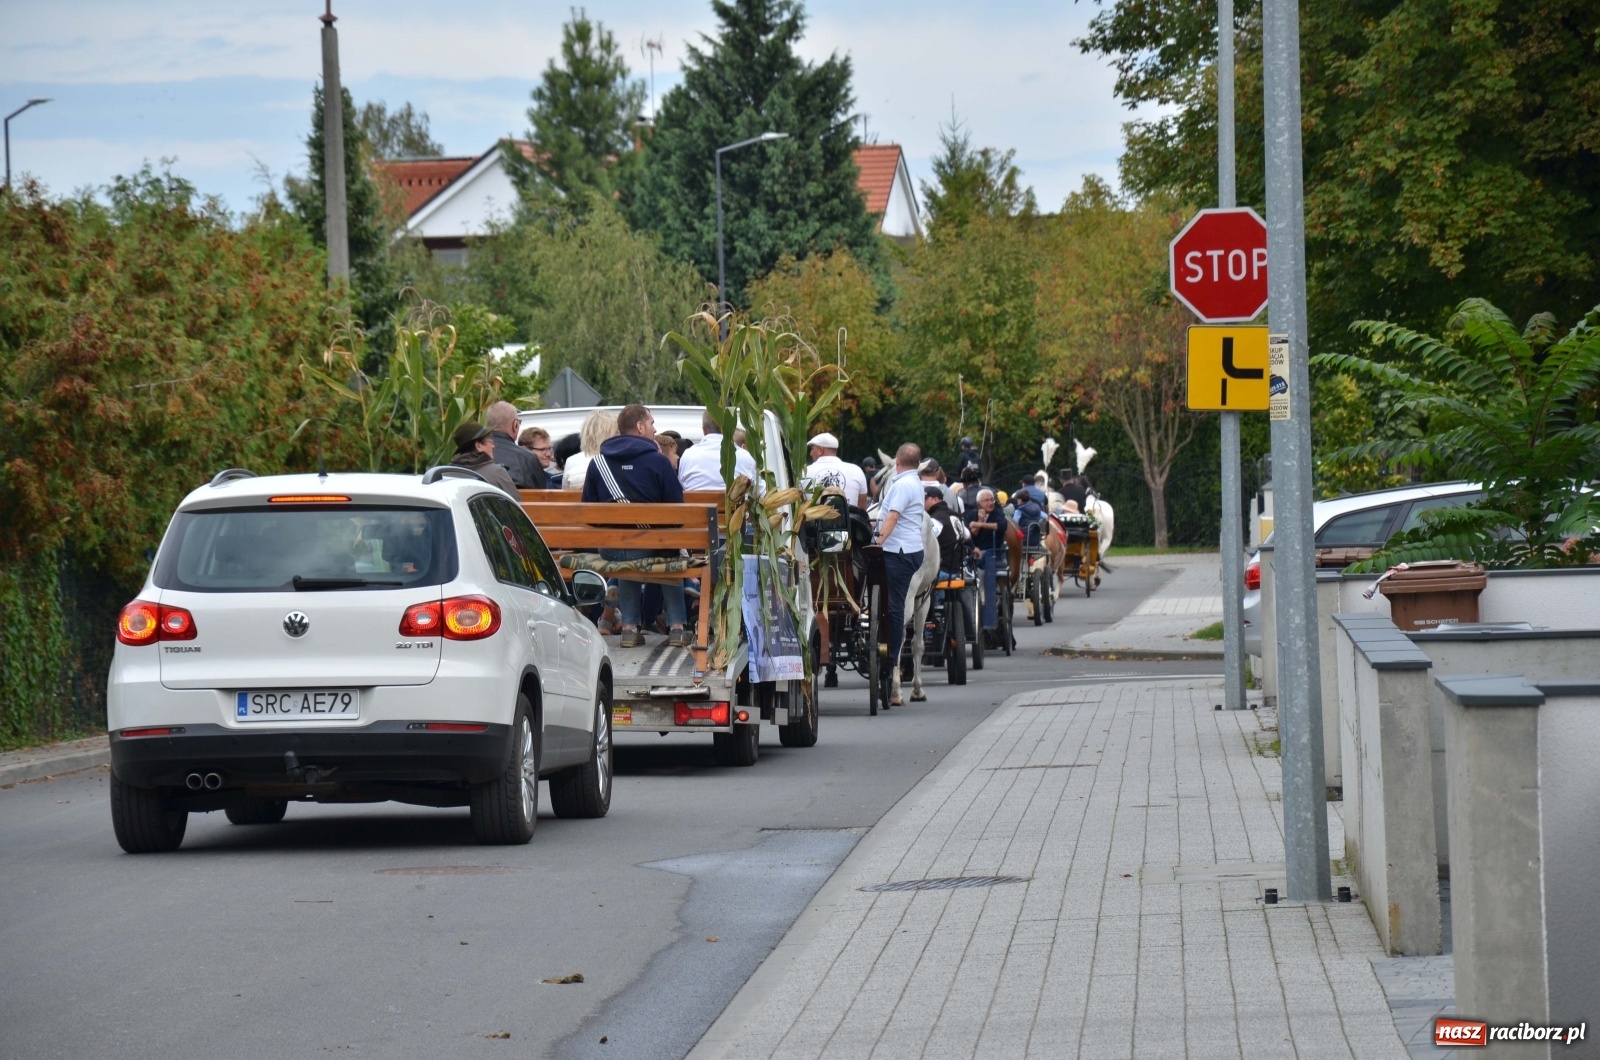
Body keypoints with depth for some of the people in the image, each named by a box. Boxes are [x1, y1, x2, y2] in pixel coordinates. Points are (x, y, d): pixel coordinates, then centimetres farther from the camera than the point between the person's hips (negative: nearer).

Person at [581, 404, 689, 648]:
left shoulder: (597, 462, 6)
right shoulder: (657, 461, -6)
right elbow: (676, 508, -2)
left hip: (608, 549, 3)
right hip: (650, 546, -3)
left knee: (626, 562, 38)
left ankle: (629, 626, 24)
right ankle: (676, 627, 23)